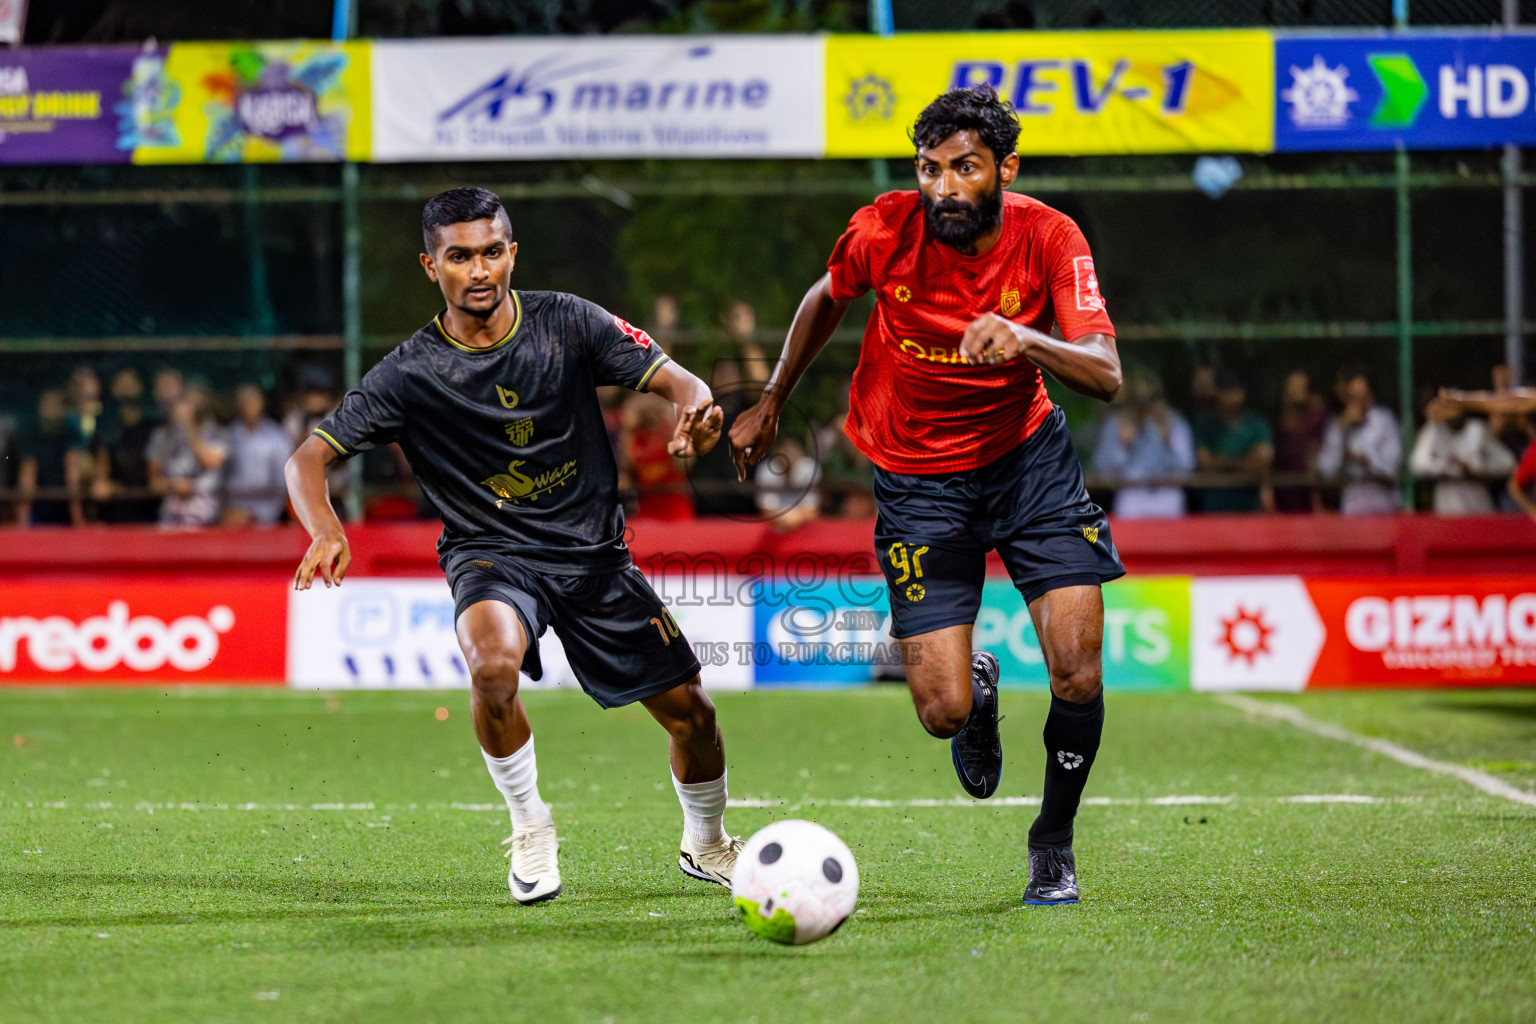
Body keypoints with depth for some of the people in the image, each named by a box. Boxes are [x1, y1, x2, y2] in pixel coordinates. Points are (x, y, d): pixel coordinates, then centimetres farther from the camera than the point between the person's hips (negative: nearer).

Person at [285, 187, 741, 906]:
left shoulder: (565, 323, -7)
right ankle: (531, 828, -10)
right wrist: (326, 532, -33)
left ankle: (706, 843, 36)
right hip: (490, 553, -3)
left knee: (689, 710, 4)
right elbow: (308, 457, -12)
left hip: (594, 551, 3)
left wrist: (694, 408, -33)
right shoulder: (410, 374, -12)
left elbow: (674, 380, -8)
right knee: (494, 666, -36)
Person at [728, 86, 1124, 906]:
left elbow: (1105, 376, -25)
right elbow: (826, 300, 7)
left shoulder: (1049, 238, -17)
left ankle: (1054, 841, 15)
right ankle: (978, 688, 32)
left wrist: (1025, 342, -44)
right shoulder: (885, 231, -17)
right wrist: (770, 404, 16)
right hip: (916, 476, 0)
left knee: (1078, 675, -13)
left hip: (1025, 454, 0)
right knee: (943, 711, -9)